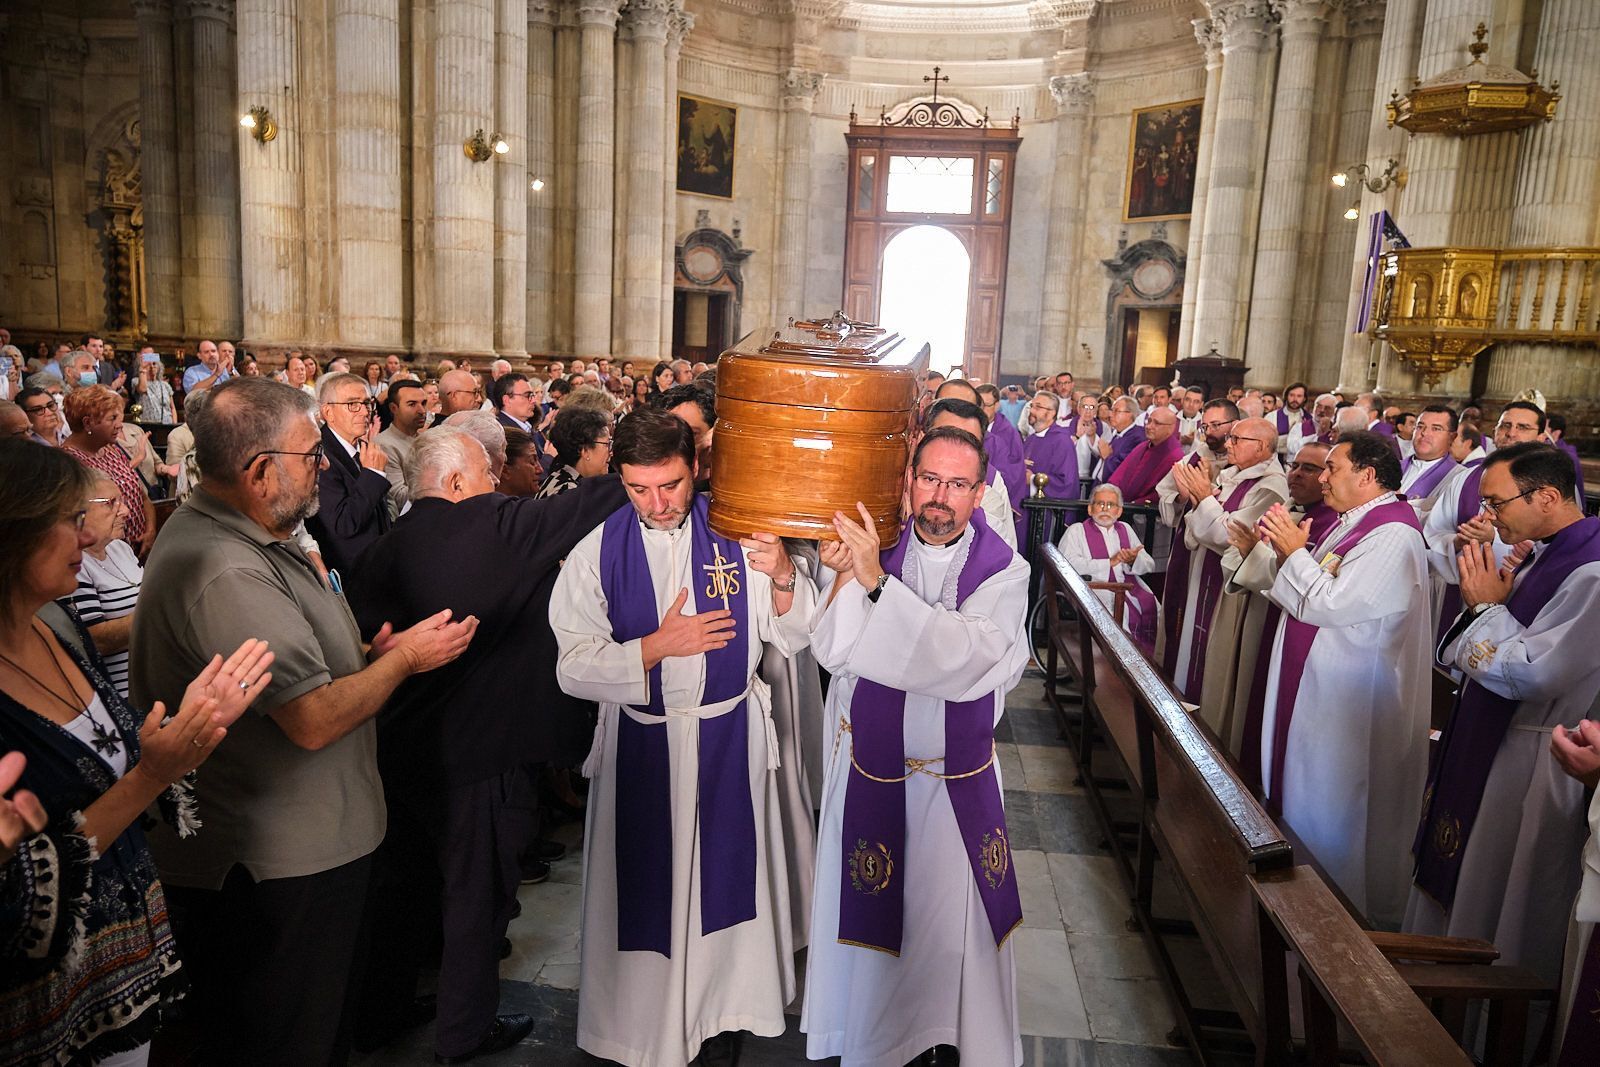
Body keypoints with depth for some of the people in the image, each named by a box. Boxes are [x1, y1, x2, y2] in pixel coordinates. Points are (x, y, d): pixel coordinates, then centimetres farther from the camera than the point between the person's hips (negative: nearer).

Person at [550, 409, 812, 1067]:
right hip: (638, 745, 0)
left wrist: (783, 578, -25)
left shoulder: (735, 534, -7)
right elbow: (574, 669, -11)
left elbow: (791, 637, -6)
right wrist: (658, 646, -21)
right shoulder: (597, 554, -7)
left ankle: (724, 1001, 38)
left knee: (726, 870, 14)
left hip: (729, 738, 1)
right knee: (648, 880, 12)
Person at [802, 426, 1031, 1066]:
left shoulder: (1003, 571, -11)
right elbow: (833, 652, -14)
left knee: (951, 915, 13)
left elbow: (966, 659, -28)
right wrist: (844, 577, -32)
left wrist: (877, 582, -36)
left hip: (959, 781, -1)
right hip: (870, 771, 1)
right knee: (873, 915, 14)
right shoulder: (871, 547, -7)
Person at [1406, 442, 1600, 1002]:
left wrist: (1488, 604, -15)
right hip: (1485, 745, 9)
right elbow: (1469, 655, 10)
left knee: (1498, 917, 7)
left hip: (1530, 763, -9)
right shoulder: (1539, 555, 6)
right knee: (1456, 887, 21)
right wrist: (1483, 597, -7)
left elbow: (1531, 675, -26)